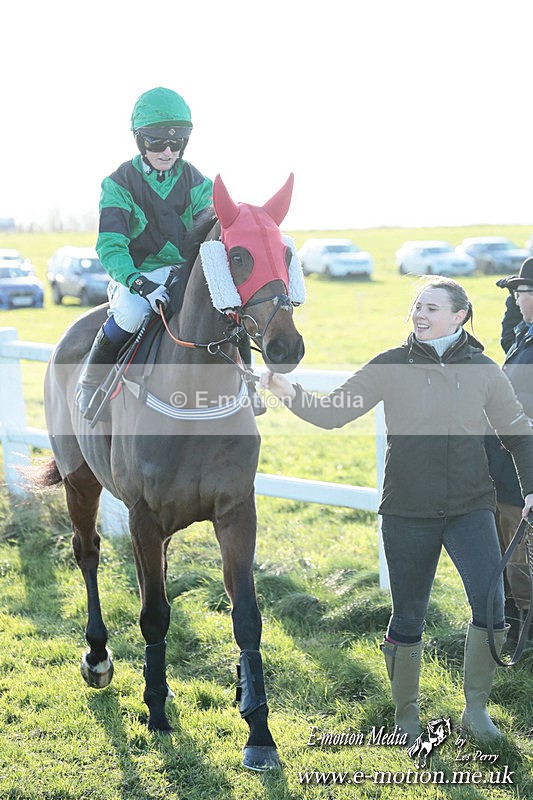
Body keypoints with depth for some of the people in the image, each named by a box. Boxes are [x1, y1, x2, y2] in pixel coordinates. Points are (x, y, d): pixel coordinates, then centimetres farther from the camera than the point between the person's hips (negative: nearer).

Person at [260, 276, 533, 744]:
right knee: (408, 616, 6)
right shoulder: (391, 367, -1)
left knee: (491, 603, -14)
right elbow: (334, 412, -4)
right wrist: (290, 394, -21)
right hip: (407, 512, 0)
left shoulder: (484, 372, 3)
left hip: (470, 508, 1)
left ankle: (476, 709, 5)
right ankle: (407, 717, 25)